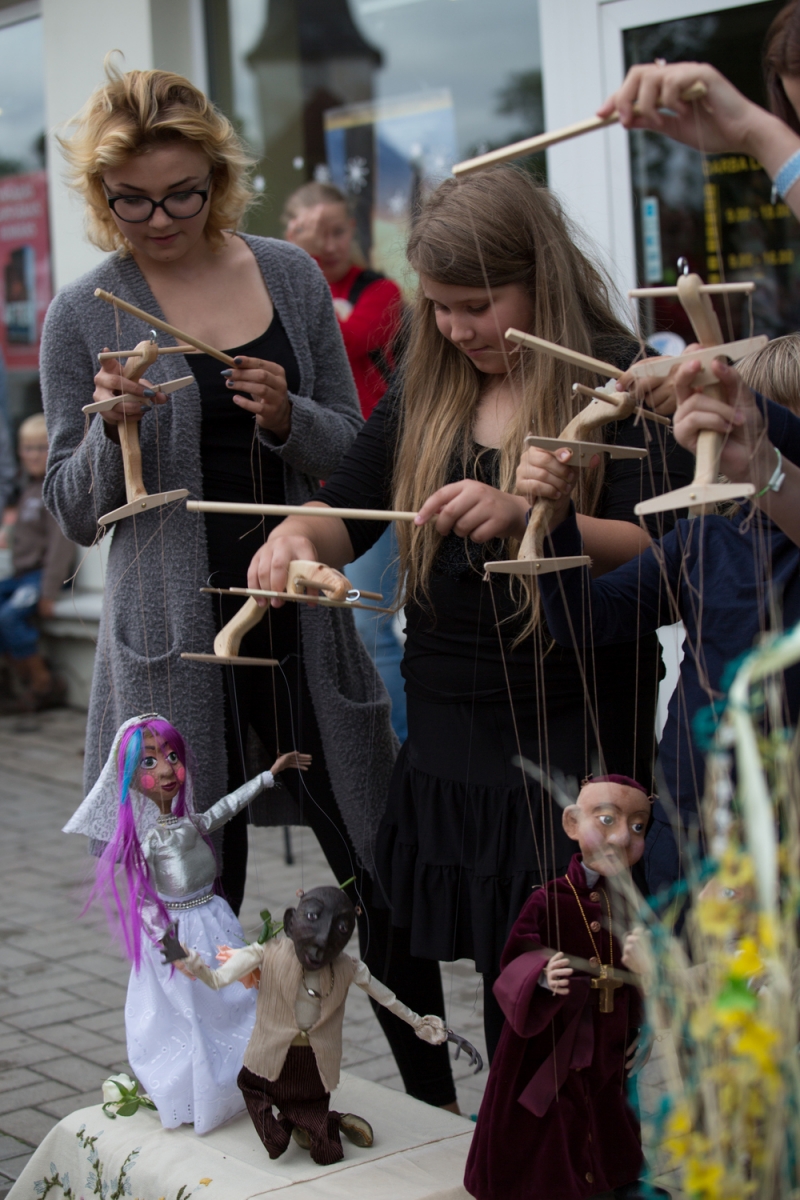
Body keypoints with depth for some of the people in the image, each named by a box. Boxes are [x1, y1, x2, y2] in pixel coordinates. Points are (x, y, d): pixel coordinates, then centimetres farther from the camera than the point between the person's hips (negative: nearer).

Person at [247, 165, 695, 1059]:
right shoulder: (425, 390, 12)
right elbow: (347, 513, 15)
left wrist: (526, 518, -30)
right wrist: (297, 534, -9)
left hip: (576, 739, -5)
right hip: (450, 741, 5)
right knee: (503, 988, 12)